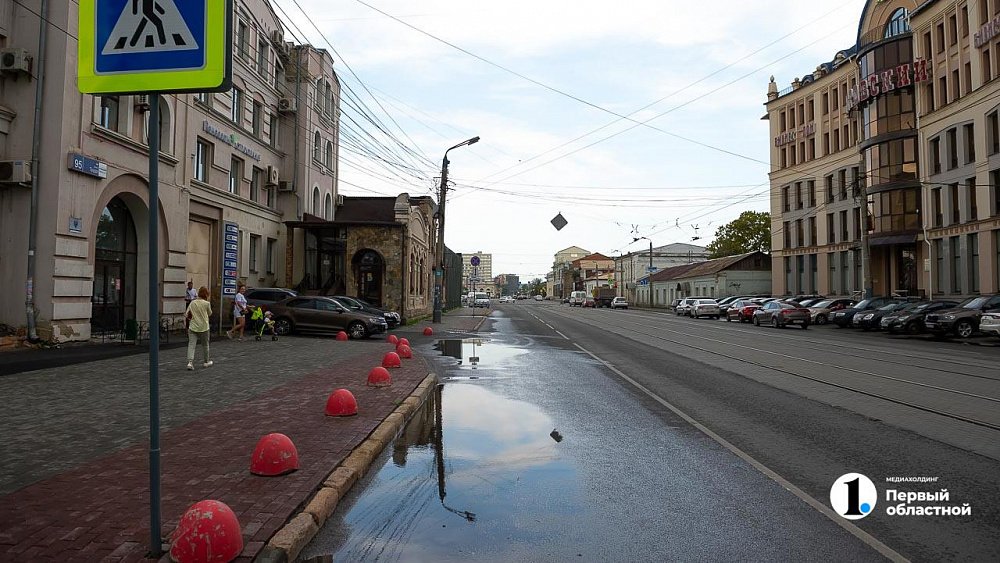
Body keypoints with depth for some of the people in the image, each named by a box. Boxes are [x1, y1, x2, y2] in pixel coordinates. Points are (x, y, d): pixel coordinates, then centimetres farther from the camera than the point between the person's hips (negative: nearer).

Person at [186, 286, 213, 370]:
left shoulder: (192, 303, 1)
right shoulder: (207, 303, -8)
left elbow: (187, 315, 2)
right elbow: (210, 314, 4)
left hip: (192, 327, 2)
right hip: (203, 327, -2)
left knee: (191, 345, -1)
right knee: (205, 345, 13)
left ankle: (190, 362, -16)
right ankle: (207, 361, 27)